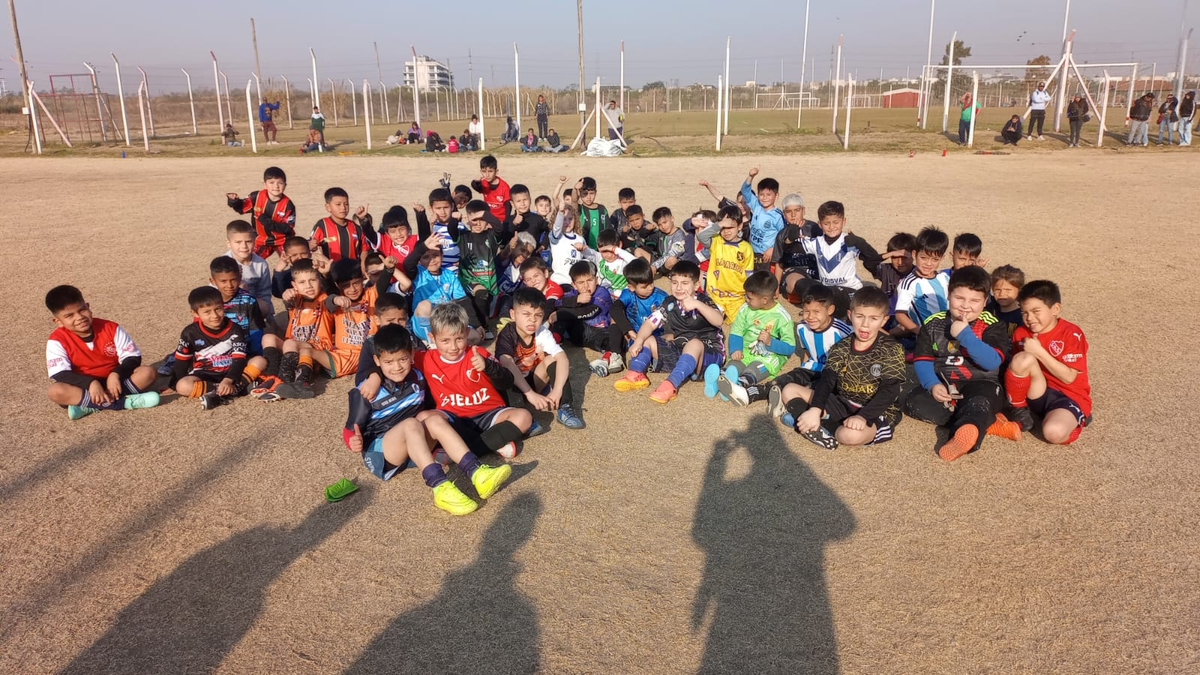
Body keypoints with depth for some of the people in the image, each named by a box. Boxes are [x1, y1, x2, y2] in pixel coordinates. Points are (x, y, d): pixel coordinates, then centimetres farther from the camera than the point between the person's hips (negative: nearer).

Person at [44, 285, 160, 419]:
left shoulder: (111, 328, -6)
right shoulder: (58, 339, -10)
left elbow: (133, 357, -6)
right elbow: (60, 375, -19)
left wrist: (116, 374, -24)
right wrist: (90, 382, -33)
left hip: (114, 382, 2)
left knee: (148, 372, -23)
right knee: (56, 391, -33)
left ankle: (92, 406, -25)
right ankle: (122, 402, -34)